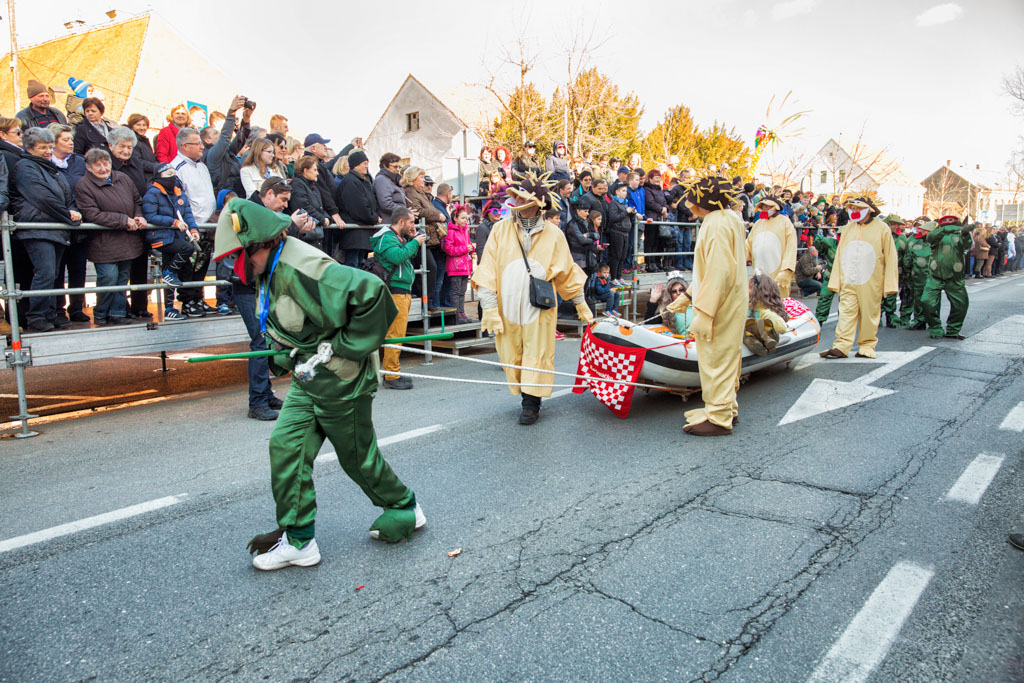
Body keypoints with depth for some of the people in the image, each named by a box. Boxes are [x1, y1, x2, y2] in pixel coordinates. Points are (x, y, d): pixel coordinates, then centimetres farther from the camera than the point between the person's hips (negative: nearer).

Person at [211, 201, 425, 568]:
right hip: (308, 380, 9)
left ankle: (405, 511, 32)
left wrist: (344, 346, -25)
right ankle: (298, 539, 15)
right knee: (285, 444, 3)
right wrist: (286, 355, 7)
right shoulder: (272, 270, 5)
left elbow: (370, 291, -35)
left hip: (340, 380, -9)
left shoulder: (301, 267, -26)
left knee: (358, 457, 8)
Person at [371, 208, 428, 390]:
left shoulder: (399, 237, 20)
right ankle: (391, 377, -7)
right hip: (395, 291, -11)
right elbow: (397, 256, -26)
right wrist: (415, 242, -15)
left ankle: (392, 372, 20)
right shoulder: (386, 237, -10)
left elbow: (411, 255, 27)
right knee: (395, 334, -10)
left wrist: (412, 238, 13)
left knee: (397, 333, 13)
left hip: (403, 290, 11)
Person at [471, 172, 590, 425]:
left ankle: (532, 403, 16)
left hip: (539, 308, -1)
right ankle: (525, 396, 25)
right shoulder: (501, 229, 0)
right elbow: (488, 271, -2)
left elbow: (567, 272, 11)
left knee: (537, 356, 2)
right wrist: (489, 308, -9)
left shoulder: (553, 234, 1)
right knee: (512, 357, 8)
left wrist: (581, 305, 15)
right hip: (507, 307, 1)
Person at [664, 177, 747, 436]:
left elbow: (720, 271, -26)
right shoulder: (730, 219, 15)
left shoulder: (717, 224, -19)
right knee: (725, 356, 18)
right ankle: (727, 408, 29)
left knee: (716, 358, -3)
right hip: (728, 304, 10)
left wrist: (704, 312, -27)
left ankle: (719, 419, 5)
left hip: (720, 307, -10)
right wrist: (689, 296, 23)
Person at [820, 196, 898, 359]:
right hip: (849, 281, 2)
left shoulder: (882, 228, 1)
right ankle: (841, 347, -9)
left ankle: (867, 347, 13)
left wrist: (889, 284, -4)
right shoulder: (848, 228, 11)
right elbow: (840, 255, 13)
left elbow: (890, 258, 1)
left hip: (871, 282, -2)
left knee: (869, 314, 3)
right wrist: (835, 280, 7)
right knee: (846, 312, -5)